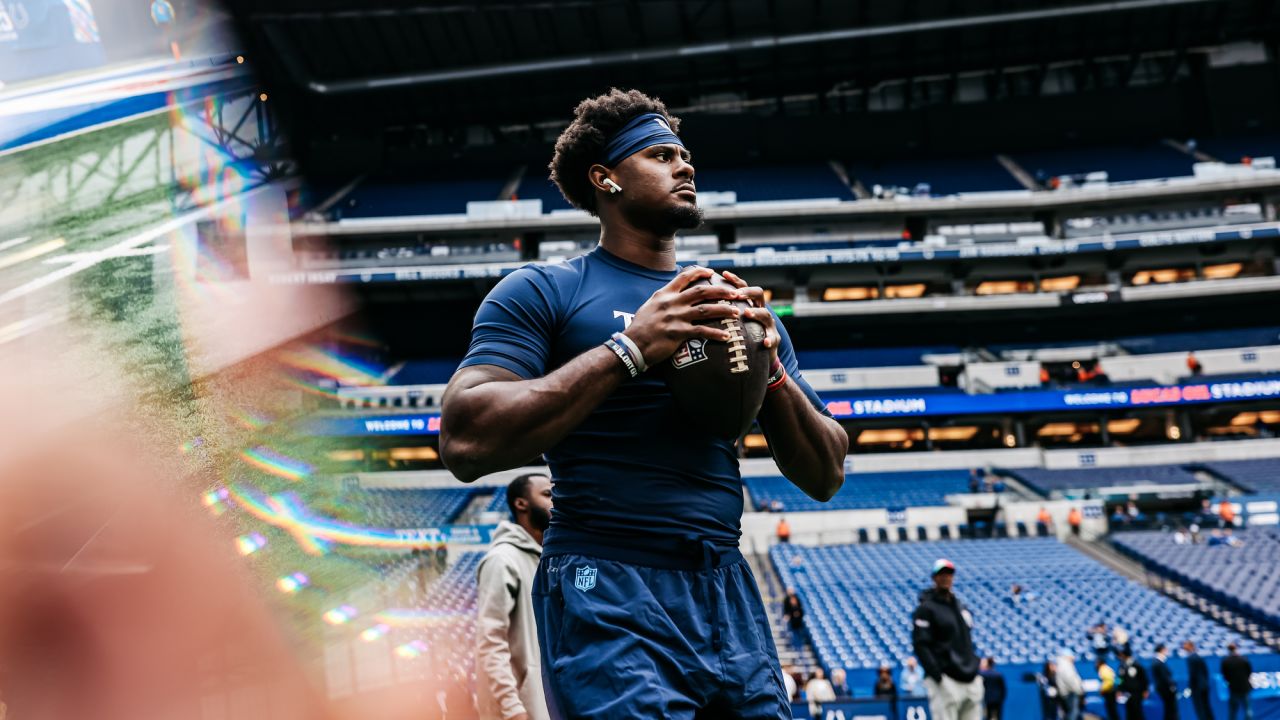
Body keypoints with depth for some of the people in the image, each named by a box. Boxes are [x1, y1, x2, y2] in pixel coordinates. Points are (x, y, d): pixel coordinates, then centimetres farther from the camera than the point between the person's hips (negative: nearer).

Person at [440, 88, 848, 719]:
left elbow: (825, 477, 16)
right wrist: (630, 348, -16)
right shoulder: (542, 292, 1)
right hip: (609, 598, -5)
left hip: (728, 595, 6)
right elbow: (465, 443, -15)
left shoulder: (738, 311, 17)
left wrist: (771, 371, -2)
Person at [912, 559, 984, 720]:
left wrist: (975, 669, 16)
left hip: (970, 681, 7)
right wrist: (936, 675, -21)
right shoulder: (926, 609, -4)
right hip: (945, 682, -7)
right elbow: (921, 645, -12)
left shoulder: (961, 607, 20)